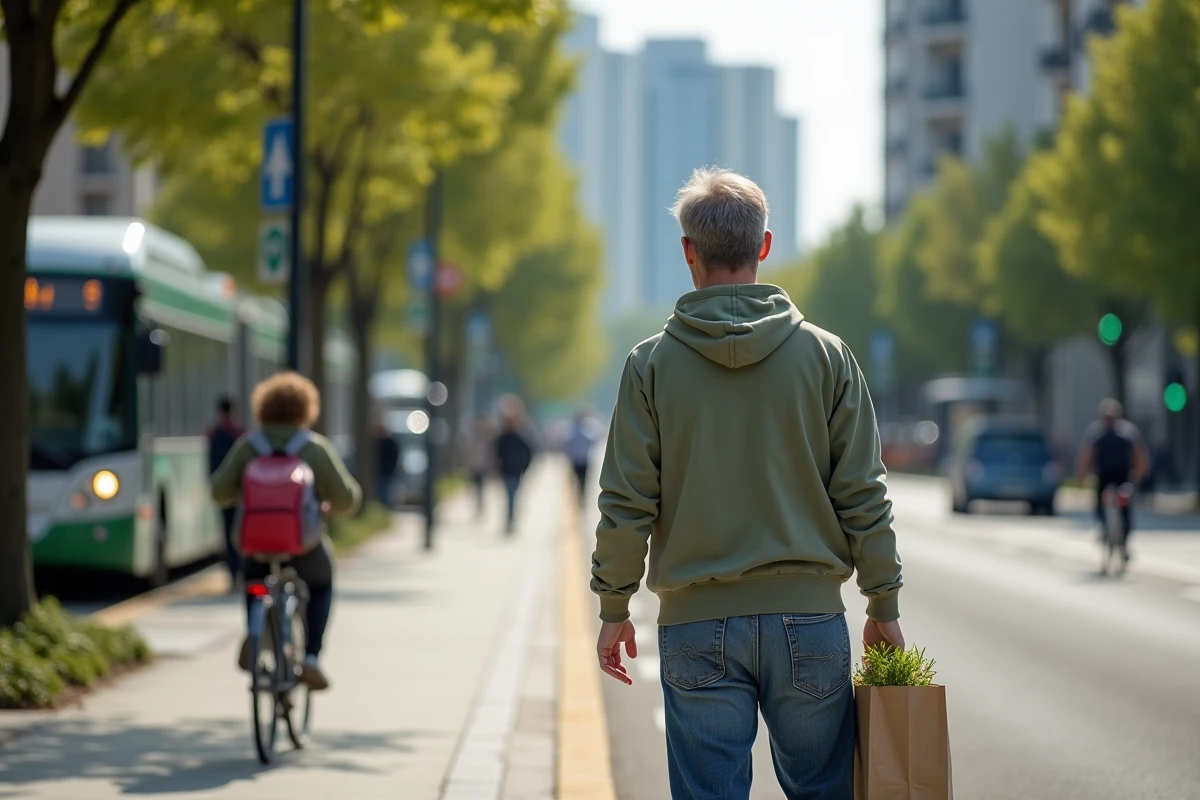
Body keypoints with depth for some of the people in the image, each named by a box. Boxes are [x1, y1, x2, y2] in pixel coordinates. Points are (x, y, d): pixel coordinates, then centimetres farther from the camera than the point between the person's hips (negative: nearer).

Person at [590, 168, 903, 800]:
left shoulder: (652, 364, -2)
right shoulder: (825, 355, 1)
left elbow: (626, 505, -3)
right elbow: (863, 496, 0)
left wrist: (614, 610, 8)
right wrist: (884, 606, 9)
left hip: (697, 626, -1)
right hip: (809, 615, 1)